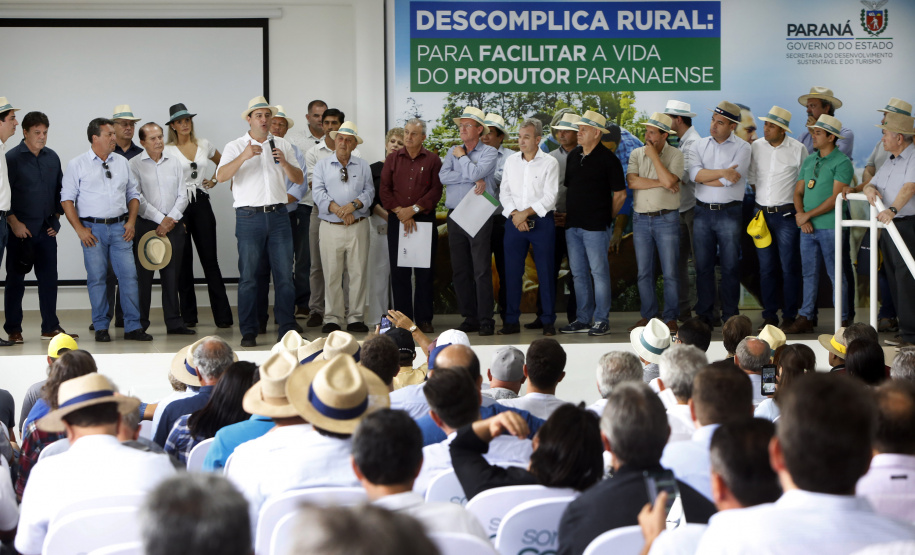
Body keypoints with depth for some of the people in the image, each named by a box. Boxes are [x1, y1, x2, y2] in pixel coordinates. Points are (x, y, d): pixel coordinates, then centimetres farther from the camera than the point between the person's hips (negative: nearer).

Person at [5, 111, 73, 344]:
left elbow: (59, 190, 18)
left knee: (49, 278, 5)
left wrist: (56, 217, 9)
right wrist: (14, 222, -12)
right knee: (15, 279, 3)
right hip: (21, 228, -5)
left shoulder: (52, 157, 10)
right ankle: (13, 329, 10)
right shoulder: (12, 158, -7)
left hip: (46, 228, 5)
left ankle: (50, 327, 12)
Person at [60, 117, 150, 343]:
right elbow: (67, 198, 0)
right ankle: (101, 328, 8)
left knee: (129, 275, -4)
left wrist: (131, 221, 3)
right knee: (96, 278, -1)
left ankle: (133, 326, 2)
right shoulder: (77, 164, 1)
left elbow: (133, 194, 17)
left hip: (120, 227, 3)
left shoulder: (122, 162, 12)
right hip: (92, 228, -3)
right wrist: (80, 229, -7)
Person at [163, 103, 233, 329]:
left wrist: (215, 179, 12)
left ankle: (222, 315, -2)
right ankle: (188, 315, 7)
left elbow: (222, 163, 28)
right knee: (184, 261, 1)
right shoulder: (167, 151, -1)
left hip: (201, 203, 2)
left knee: (210, 259, -1)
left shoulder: (204, 145, 9)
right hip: (179, 205, -2)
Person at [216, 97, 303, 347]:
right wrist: (243, 157, -26)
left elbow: (298, 179, 9)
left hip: (278, 215, 2)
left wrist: (284, 163, -10)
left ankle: (287, 329, 6)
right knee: (248, 277, -1)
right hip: (249, 216, -2)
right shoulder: (236, 147, 5)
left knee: (284, 275, 1)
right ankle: (248, 332, 3)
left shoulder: (283, 146, 14)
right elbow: (221, 175, -11)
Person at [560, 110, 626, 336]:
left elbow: (620, 195, -4)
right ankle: (583, 319, 16)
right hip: (572, 225, 7)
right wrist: (569, 214, 13)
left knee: (599, 272, -4)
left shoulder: (608, 159, -6)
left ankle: (602, 321, 1)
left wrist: (606, 217, 2)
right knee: (578, 274, 9)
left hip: (595, 226, -7)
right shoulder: (573, 155, 12)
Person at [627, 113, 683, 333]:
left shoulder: (675, 155, -3)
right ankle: (648, 315, 17)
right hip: (641, 219, 3)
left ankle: (671, 318, 6)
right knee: (644, 272, 7)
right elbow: (632, 181, -8)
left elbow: (668, 181, -19)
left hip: (666, 218, -3)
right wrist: (660, 183, -12)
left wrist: (654, 155, -12)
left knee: (670, 272, -2)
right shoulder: (636, 154, 6)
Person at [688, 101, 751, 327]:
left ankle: (730, 315, 7)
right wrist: (723, 172, -14)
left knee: (730, 266, 0)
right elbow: (694, 173, -7)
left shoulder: (742, 147, -1)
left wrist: (704, 178, -5)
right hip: (702, 212, 3)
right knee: (703, 265, 5)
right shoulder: (699, 145, 9)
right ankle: (704, 314, 12)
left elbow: (730, 180, -13)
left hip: (729, 212, -3)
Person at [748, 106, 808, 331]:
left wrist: (797, 208, 0)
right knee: (766, 267, 6)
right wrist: (762, 201, 12)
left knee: (789, 268, -2)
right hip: (763, 213, 3)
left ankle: (789, 316, 5)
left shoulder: (798, 149, -4)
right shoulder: (756, 147, 5)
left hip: (786, 215, -3)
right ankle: (769, 315, 12)